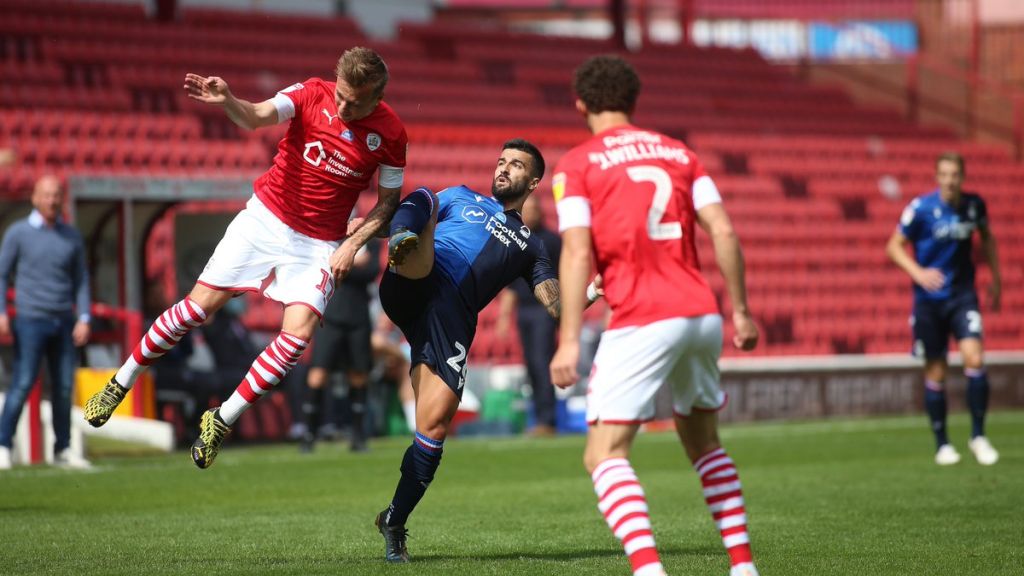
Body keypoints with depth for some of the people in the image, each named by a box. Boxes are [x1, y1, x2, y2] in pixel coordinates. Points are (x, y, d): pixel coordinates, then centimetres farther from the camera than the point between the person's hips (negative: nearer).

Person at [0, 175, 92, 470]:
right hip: (31, 320, -4)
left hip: (64, 323, 4)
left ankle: (63, 449, 11)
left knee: (64, 387, 3)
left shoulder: (71, 236, 9)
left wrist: (84, 319, 1)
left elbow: (81, 280, 12)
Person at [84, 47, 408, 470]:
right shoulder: (312, 94, -14)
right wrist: (227, 102, -53)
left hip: (319, 245, 0)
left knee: (299, 333, -17)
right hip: (266, 218, 0)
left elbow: (388, 200, 3)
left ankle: (221, 421, -2)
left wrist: (354, 244, -11)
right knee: (199, 304, -2)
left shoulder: (390, 134, -11)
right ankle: (121, 384, 16)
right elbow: (256, 117, -31)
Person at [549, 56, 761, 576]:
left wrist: (569, 341, -12)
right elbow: (723, 231, 7)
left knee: (604, 456, -5)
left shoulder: (576, 165, 2)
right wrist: (740, 310, 12)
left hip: (642, 321, -6)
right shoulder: (677, 152, 16)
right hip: (701, 312, 6)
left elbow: (577, 254, -9)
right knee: (703, 441, 24)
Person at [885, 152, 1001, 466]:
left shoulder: (974, 205, -1)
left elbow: (987, 237, 19)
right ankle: (942, 444, 16)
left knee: (974, 358, -16)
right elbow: (894, 246, -5)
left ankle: (978, 436, -5)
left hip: (962, 294, 2)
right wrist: (918, 272, -21)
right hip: (929, 299, -2)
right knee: (936, 372, 3)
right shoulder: (921, 208, -11)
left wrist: (996, 278, 16)